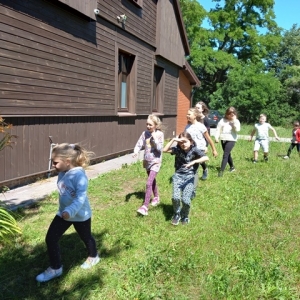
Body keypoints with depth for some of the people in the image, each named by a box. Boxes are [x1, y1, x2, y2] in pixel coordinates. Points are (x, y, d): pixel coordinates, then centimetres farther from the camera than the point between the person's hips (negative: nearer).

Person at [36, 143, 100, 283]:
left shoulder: (79, 175, -29)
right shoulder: (62, 173, -4)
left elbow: (81, 197, -35)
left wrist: (70, 211, -48)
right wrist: (64, 211, 18)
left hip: (80, 215, -7)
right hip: (63, 213, 7)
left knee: (86, 238, 18)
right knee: (50, 238, 3)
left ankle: (93, 257, 49)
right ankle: (55, 268, 22)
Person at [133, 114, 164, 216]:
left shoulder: (159, 134, -12)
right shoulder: (145, 133, -2)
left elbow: (159, 148, -18)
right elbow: (139, 144, -4)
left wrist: (154, 138, -22)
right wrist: (136, 151, -23)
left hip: (155, 162, -5)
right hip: (147, 161, 5)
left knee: (149, 183, -14)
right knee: (152, 181, 22)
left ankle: (145, 206, -12)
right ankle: (156, 197, 43)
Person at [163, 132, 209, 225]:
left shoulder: (194, 150, -5)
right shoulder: (178, 149, 4)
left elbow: (206, 158, -20)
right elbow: (165, 150, -7)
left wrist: (193, 162, -32)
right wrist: (173, 140, -12)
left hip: (190, 177, -2)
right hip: (178, 176, 2)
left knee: (186, 199, -18)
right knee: (175, 197, -20)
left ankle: (185, 216, 14)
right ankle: (177, 214, 12)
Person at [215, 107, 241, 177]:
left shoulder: (236, 121, 0)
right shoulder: (223, 120, 4)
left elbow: (237, 129, -16)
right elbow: (218, 129, 3)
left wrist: (234, 121, -17)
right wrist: (216, 137, -6)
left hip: (231, 140, -4)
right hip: (223, 139, 4)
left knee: (225, 154, -13)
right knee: (228, 154, 17)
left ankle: (221, 171, -15)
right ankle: (232, 167, 37)